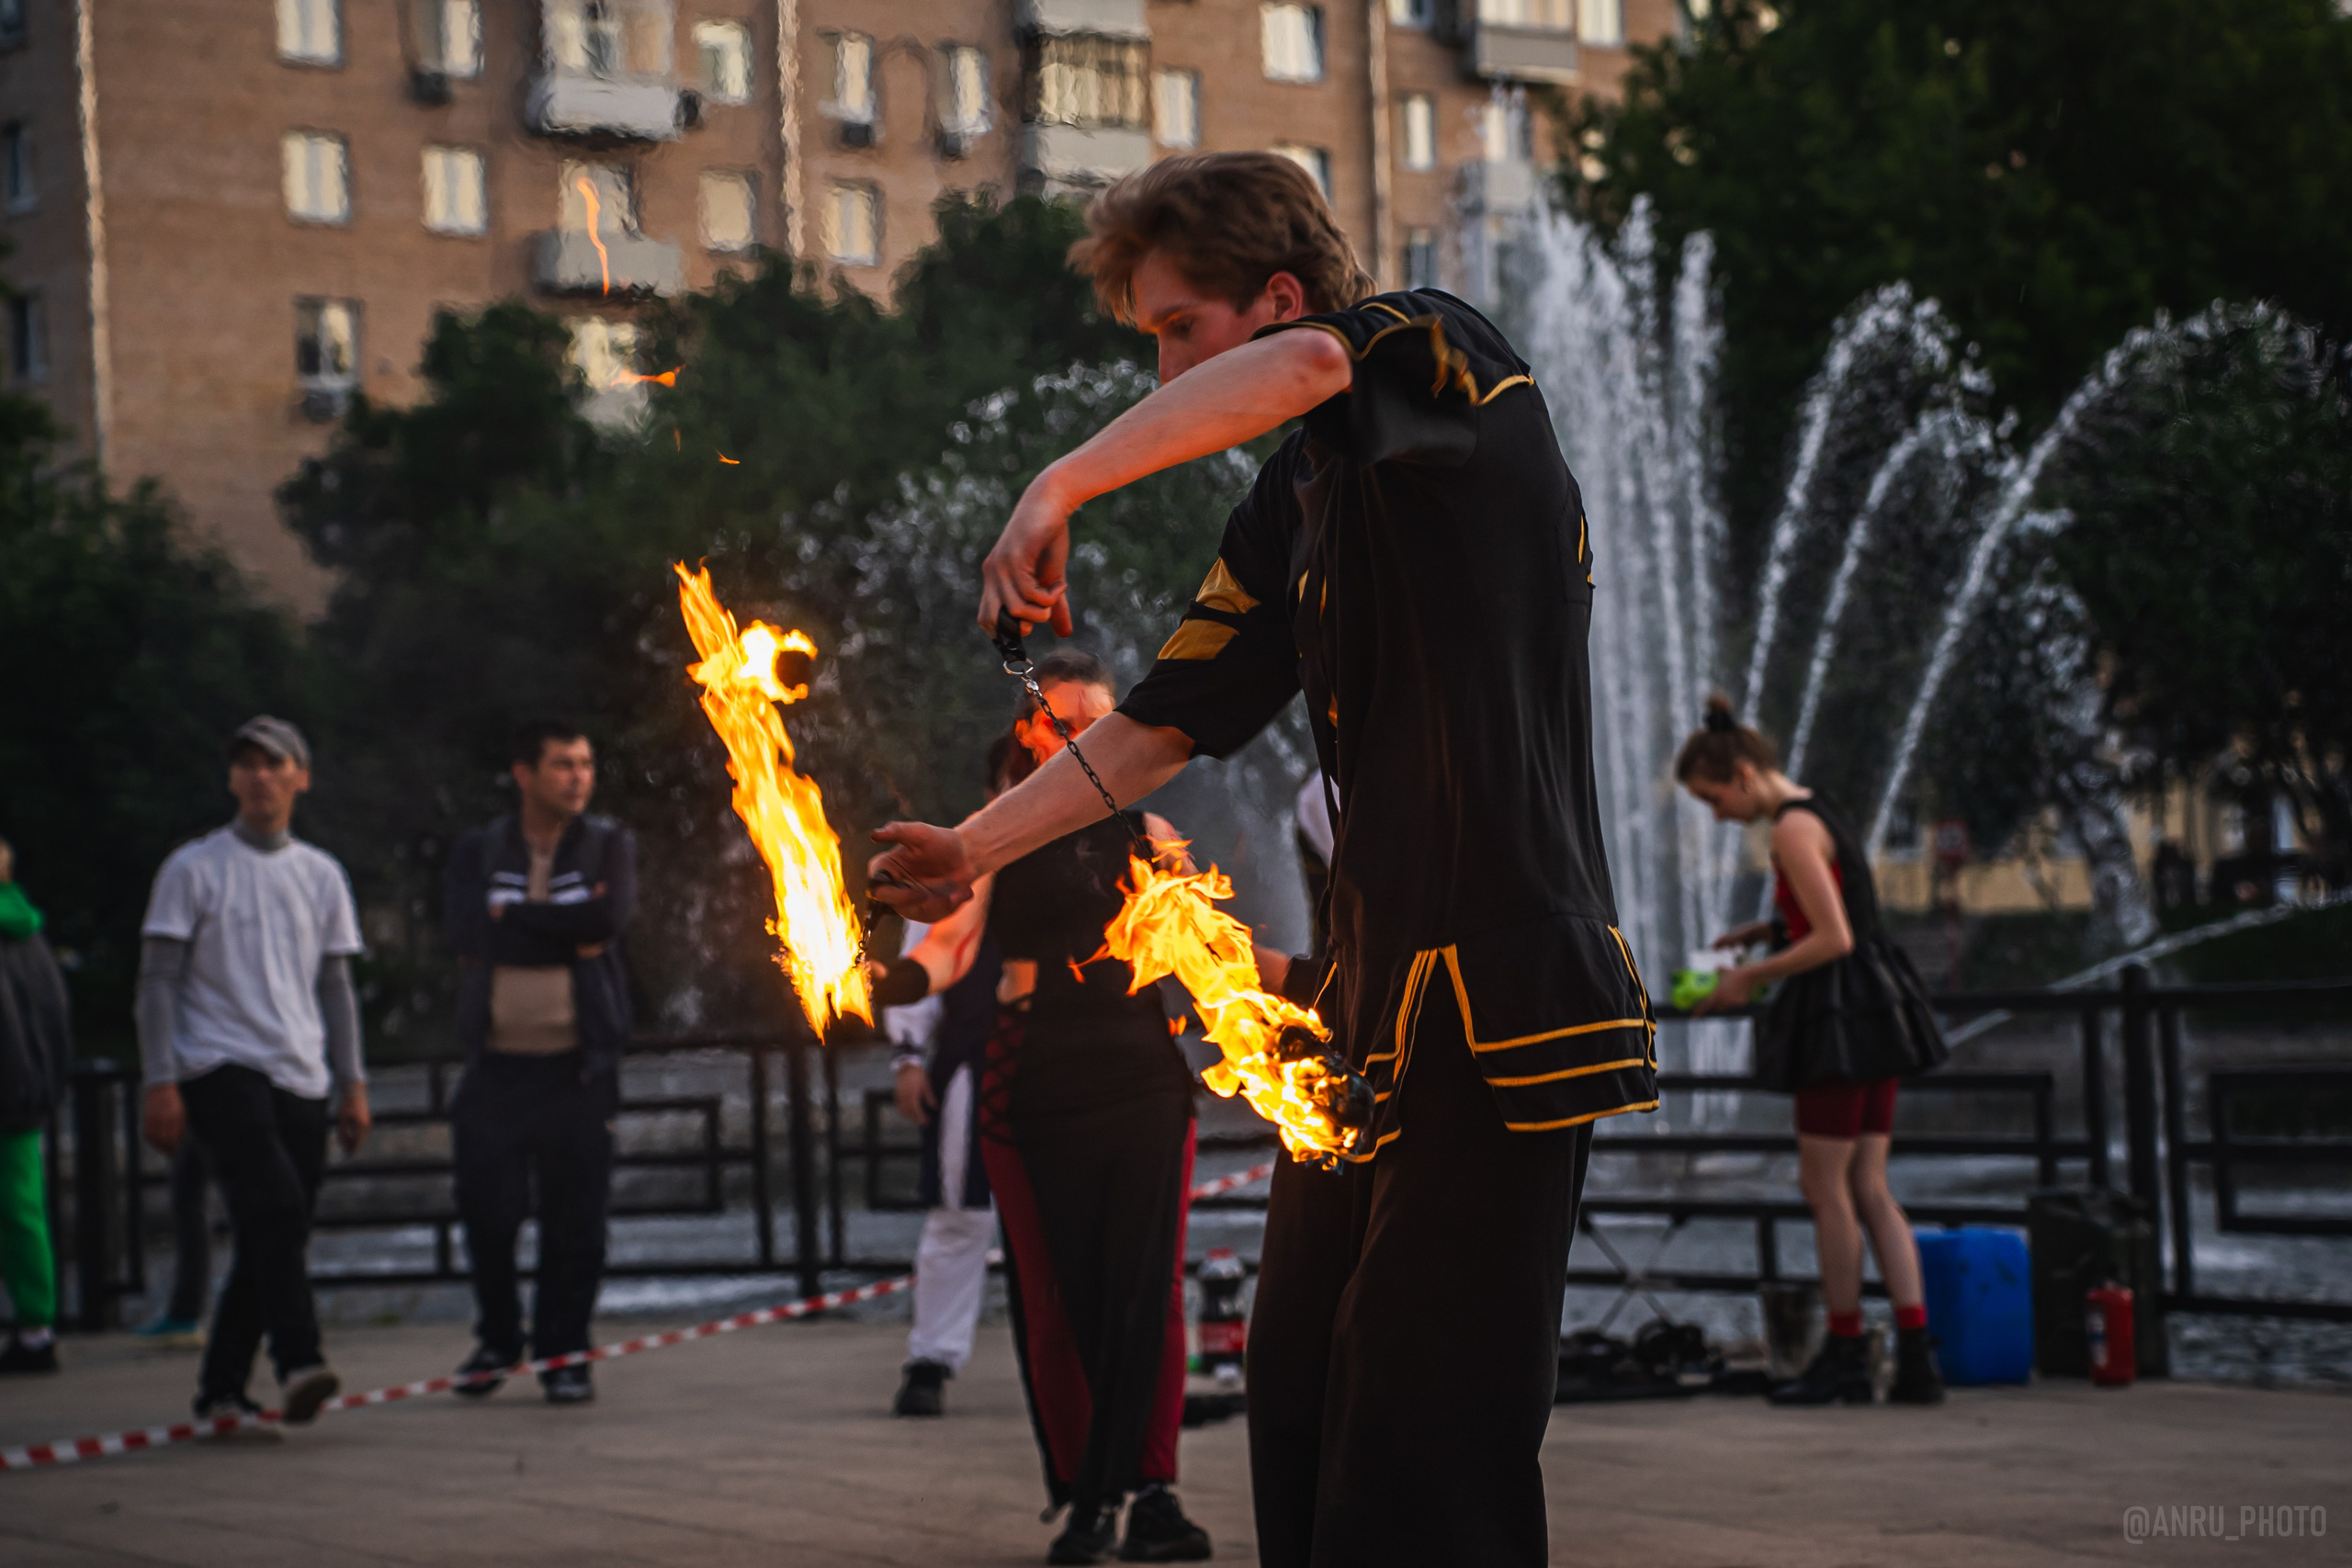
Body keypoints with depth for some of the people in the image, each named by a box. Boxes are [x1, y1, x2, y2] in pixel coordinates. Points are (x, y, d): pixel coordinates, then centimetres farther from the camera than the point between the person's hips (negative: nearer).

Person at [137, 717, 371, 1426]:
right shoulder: (193, 868, 3)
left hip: (301, 1079, 5)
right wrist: (160, 1083, -8)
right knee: (275, 1208, -23)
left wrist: (353, 1085, 12)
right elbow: (158, 980, 1)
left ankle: (220, 1388, 12)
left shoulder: (321, 875, 16)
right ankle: (298, 1363, -30)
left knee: (272, 1236, 3)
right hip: (220, 1069, -5)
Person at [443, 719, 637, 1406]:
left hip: (577, 1064, -1)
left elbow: (610, 917, -13)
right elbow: (465, 930, -10)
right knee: (487, 1208, 1)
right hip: (498, 1062, 1)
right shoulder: (478, 852, 9)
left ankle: (563, 1352, 11)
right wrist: (566, 932, -10)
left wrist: (515, 915, -8)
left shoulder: (608, 845, 8)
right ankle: (497, 1338, 22)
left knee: (575, 1215, -1)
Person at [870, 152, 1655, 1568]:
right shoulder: (1288, 511, 19)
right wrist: (979, 848, 16)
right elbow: (1164, 723, 23)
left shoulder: (1451, 361, -4)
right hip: (1373, 1009, 9)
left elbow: (1308, 360, -27)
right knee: (1301, 1390, 9)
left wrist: (1060, 488, -30)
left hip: (1507, 1005, -9)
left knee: (1429, 1426, -9)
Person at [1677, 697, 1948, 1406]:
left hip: (1843, 1014, -10)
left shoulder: (1793, 830, -16)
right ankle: (1917, 1355, 3)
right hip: (1875, 1009, 10)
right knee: (1869, 1188, 8)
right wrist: (1765, 930, 15)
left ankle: (1844, 1357, 6)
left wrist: (1752, 976, -12)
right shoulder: (1815, 813, 15)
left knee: (1825, 1188, 0)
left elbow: (1835, 940, -20)